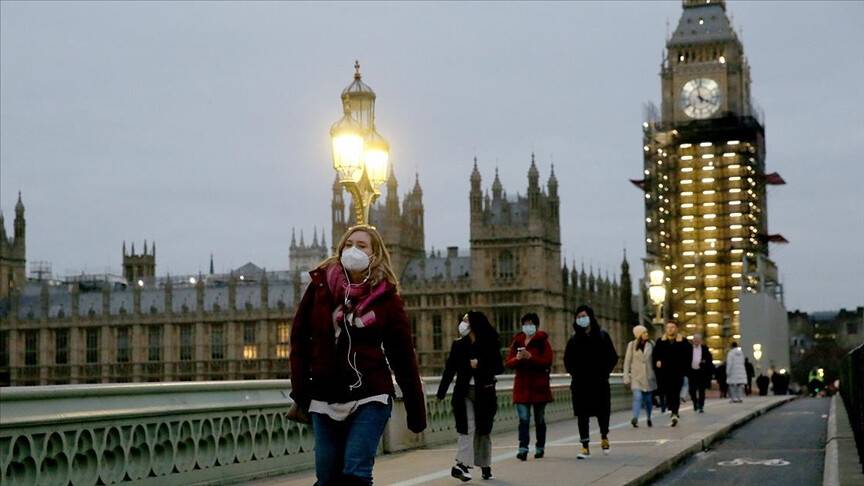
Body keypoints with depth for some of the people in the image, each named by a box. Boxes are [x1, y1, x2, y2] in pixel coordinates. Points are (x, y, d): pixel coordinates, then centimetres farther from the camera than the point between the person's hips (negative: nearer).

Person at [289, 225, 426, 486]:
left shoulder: (385, 297, -2)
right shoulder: (320, 287, 3)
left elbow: (403, 356, 0)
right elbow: (299, 340, 5)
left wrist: (416, 410, 0)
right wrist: (301, 392, -3)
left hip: (369, 398, -3)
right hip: (324, 399, 3)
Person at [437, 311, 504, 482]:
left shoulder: (489, 345, -2)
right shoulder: (458, 345, 3)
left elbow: (499, 368, -4)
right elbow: (450, 370, 4)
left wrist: (480, 365, -17)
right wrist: (441, 393, 0)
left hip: (484, 393, 0)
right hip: (464, 393, 0)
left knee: (484, 430, 8)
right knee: (468, 428, -12)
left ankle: (485, 466, 20)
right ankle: (462, 464, -22)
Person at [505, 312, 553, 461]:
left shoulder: (543, 342, -1)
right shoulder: (517, 342, 9)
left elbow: (547, 362, -12)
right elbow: (508, 363, 5)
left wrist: (530, 357, -23)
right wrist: (517, 358, -16)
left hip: (539, 386, -2)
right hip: (522, 386, 2)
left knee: (539, 419, 9)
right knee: (523, 418, -9)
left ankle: (540, 447, 22)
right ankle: (523, 449, -14)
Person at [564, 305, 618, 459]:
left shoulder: (602, 336, 1)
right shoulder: (574, 339, 6)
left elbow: (613, 358, 2)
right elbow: (567, 360, 15)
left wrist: (604, 373, -6)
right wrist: (574, 373, 3)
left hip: (599, 382, -2)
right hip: (580, 383, 2)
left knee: (602, 411, 1)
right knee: (582, 414, 0)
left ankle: (604, 436, 30)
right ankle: (585, 446, 5)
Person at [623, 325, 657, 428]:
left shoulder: (651, 344, 3)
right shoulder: (632, 345, 0)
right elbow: (627, 361, 2)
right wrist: (626, 377, -2)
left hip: (648, 376, 2)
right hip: (636, 376, -2)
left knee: (648, 399, 11)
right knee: (637, 397, -19)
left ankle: (649, 418, 30)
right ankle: (635, 418, -27)